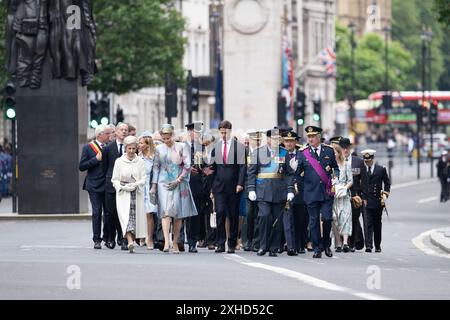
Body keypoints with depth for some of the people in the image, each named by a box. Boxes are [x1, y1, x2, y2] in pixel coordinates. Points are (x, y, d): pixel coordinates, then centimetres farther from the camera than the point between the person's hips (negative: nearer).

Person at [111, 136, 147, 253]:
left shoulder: (140, 162, 4)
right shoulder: (119, 162, 3)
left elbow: (144, 179, 2)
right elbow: (114, 180, 5)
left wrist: (135, 185, -14)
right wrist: (123, 187, -11)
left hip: (137, 194, 2)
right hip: (123, 194, -2)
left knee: (135, 216, -1)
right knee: (126, 217, -16)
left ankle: (131, 241, 12)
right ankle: (130, 242, -29)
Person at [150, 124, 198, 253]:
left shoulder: (181, 147, 1)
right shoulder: (159, 149, 9)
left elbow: (187, 166, -2)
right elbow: (156, 167, 11)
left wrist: (178, 180, -9)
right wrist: (154, 186, 5)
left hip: (179, 183, -1)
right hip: (163, 183, 1)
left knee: (178, 213, 0)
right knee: (165, 211, -13)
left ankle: (175, 243, 7)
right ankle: (166, 242, -23)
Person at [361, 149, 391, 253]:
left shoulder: (381, 169, 5)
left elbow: (387, 183, 13)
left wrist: (385, 195, 1)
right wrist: (361, 198, -3)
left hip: (378, 201, 2)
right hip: (365, 201, -2)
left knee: (377, 225, 10)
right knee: (368, 224, -11)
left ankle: (378, 246, 21)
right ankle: (368, 246, -15)